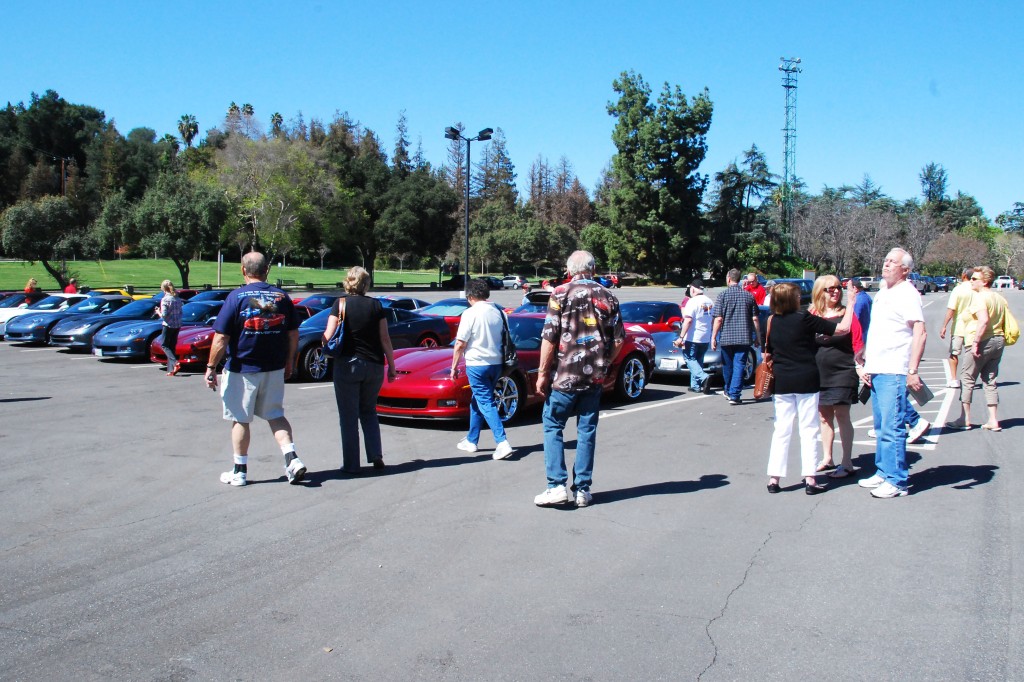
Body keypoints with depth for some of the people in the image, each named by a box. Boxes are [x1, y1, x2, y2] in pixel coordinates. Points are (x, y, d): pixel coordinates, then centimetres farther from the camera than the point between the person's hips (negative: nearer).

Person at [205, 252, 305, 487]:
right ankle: (292, 459, 1)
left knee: (240, 419, 9)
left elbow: (221, 337, -14)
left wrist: (211, 367, -7)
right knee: (275, 415, 16)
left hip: (241, 370, -3)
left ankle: (239, 471, 16)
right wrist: (289, 361, 18)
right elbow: (293, 334, 6)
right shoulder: (281, 297, 1)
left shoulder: (236, 297, -10)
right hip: (274, 369, 4)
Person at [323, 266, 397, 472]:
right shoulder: (376, 305, 3)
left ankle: (351, 464, 7)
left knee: (348, 417, 6)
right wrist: (392, 367, 9)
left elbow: (328, 337, -10)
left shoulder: (340, 304, -4)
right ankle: (376, 455, 8)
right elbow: (385, 339, 2)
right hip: (374, 366, 3)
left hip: (347, 365, -3)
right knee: (368, 411, 20)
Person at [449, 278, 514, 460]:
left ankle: (502, 443, -15)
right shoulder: (498, 313, 8)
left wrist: (454, 367, -2)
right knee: (477, 401, 19)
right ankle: (471, 440, 26)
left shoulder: (470, 314, -12)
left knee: (486, 403, -5)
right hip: (496, 363, 7)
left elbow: (460, 344, -11)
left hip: (477, 364, -7)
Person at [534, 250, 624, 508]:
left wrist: (542, 373, -5)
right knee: (587, 430, 10)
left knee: (553, 427, 7)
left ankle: (557, 486, -1)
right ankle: (583, 490, 12)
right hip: (595, 377, 4)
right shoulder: (608, 297, 7)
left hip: (565, 374, -3)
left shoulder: (561, 294, -5)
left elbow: (549, 337, -10)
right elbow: (618, 340, 6)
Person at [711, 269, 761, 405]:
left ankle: (728, 390, 32)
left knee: (727, 366, 15)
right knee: (739, 366, 0)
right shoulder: (748, 296, 4)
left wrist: (713, 338, -5)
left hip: (726, 337, -1)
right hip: (744, 338, 1)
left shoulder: (723, 295, -4)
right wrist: (757, 337, 13)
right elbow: (755, 319, 5)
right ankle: (734, 395, -7)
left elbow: (718, 319, -9)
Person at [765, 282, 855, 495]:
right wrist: (851, 301, 0)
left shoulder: (772, 322, 3)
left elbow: (767, 355, 10)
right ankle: (809, 479, 3)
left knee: (781, 430, 8)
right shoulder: (804, 318, -11)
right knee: (808, 429, 3)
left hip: (781, 382, 4)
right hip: (806, 381, -4)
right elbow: (843, 328, -10)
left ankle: (774, 478, 7)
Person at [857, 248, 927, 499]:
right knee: (881, 427, 15)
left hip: (894, 373, -9)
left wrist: (912, 371, -22)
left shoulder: (907, 293, -9)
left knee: (892, 428, -8)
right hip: (876, 371, 9)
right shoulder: (881, 293, 18)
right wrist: (866, 364, 18)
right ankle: (882, 473, 24)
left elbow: (920, 333, -17)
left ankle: (896, 481, -2)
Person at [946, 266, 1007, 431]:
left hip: (982, 343, -8)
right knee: (990, 381, 12)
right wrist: (1001, 340, 19)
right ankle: (993, 420, 10)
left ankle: (965, 419, 5)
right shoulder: (1000, 299, 13)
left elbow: (984, 320, -26)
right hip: (998, 342, 8)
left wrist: (975, 342, -24)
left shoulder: (979, 297, -14)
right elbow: (1005, 323, 14)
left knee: (967, 380, 2)